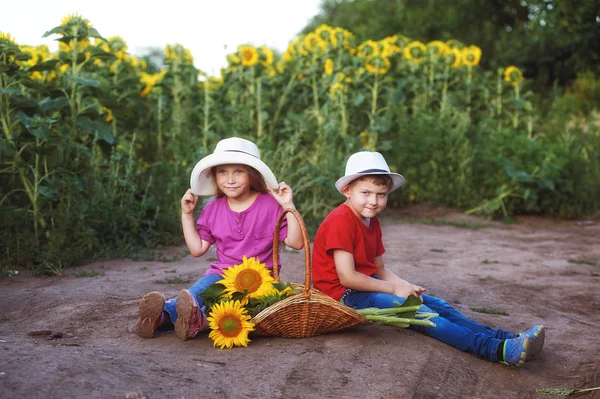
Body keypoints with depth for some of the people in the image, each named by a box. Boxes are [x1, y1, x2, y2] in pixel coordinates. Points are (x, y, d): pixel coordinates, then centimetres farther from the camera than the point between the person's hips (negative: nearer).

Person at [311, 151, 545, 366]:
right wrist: (394, 289, -16)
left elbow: (380, 270, 13)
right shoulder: (340, 222, -17)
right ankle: (497, 350, -32)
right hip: (345, 294, -10)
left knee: (436, 305, -1)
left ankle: (505, 338, -10)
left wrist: (405, 286, -8)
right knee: (418, 311, -23)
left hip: (368, 285, 10)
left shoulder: (371, 222, 14)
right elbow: (347, 277, -23)